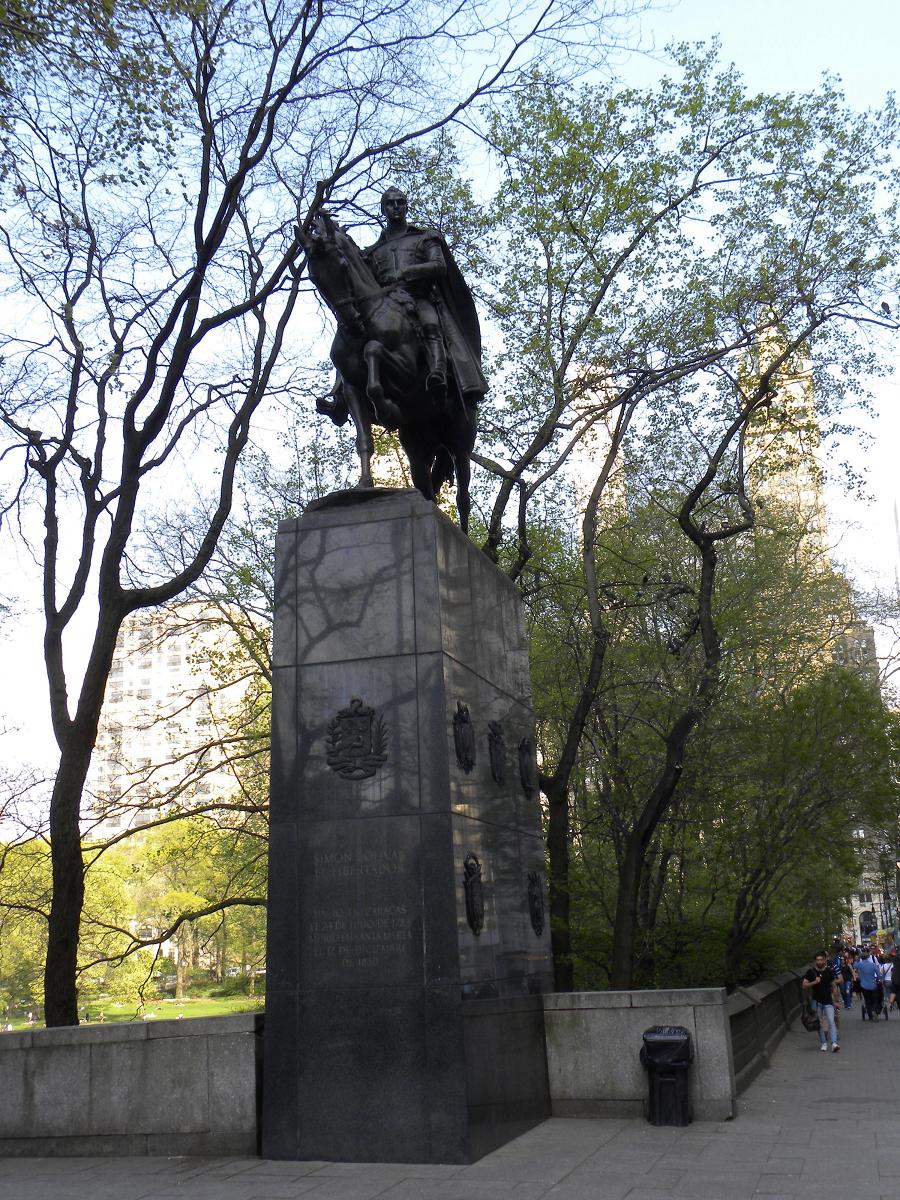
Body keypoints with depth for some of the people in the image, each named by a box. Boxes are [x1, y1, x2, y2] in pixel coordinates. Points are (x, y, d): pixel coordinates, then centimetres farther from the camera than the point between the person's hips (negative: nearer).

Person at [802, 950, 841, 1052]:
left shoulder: (829, 971, 3)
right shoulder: (811, 972, -2)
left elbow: (834, 986, 11)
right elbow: (804, 986, -4)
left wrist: (836, 1000, 8)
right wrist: (814, 982, -19)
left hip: (828, 1001, 0)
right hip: (817, 1001, 0)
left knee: (831, 1021, -12)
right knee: (819, 1023, 4)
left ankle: (834, 1043, -17)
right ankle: (823, 1043, 15)